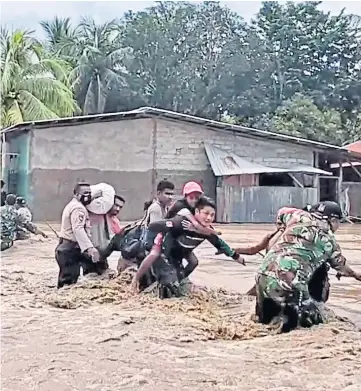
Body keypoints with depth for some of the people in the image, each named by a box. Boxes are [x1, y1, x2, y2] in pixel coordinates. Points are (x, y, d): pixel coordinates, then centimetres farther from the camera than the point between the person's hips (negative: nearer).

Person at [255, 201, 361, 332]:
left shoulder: (300, 216, 15)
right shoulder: (329, 241, 12)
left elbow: (281, 213, 37)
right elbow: (342, 268, 30)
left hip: (264, 274, 5)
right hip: (290, 282, -5)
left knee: (265, 317, 27)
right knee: (315, 319, 11)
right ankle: (290, 315, -14)